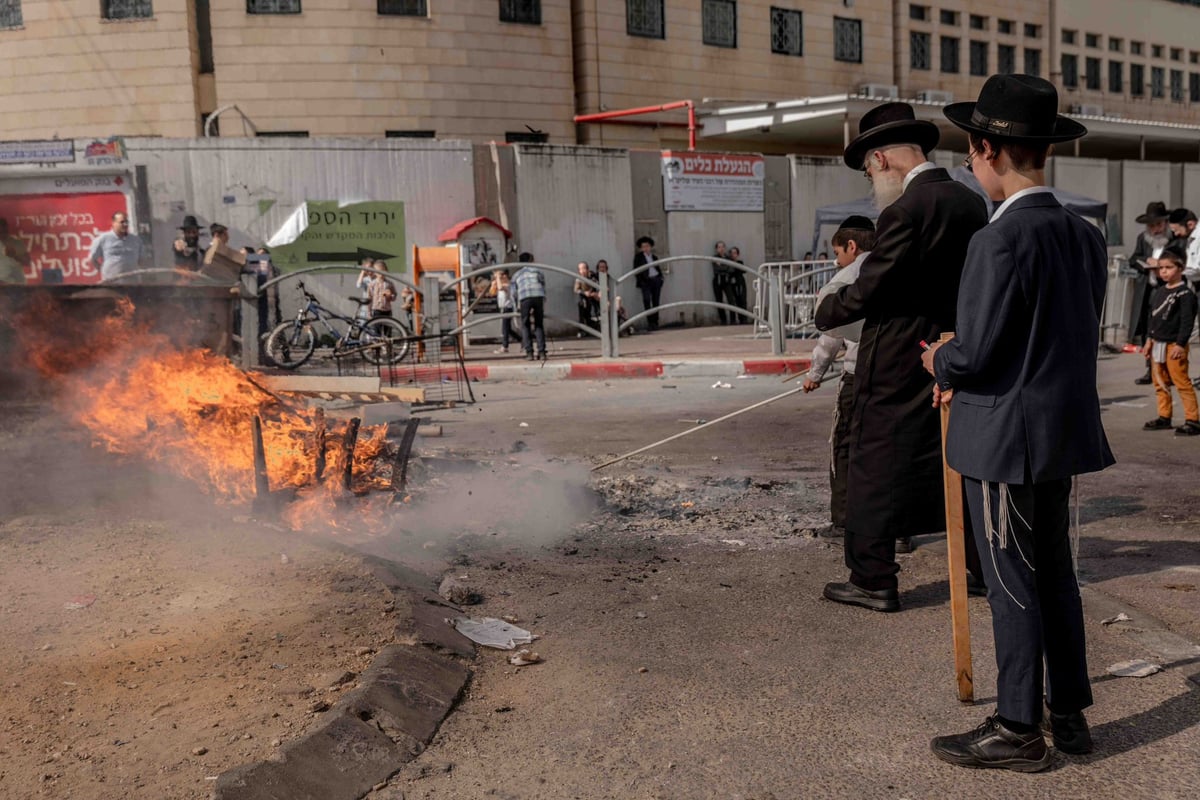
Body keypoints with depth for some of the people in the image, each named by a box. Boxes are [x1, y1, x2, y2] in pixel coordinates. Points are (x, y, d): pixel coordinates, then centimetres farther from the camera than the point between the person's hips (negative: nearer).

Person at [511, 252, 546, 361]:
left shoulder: (516, 275, 26)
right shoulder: (537, 271, 27)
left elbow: (514, 293, 21)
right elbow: (543, 288, 25)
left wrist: (517, 306, 33)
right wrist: (544, 308, 32)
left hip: (524, 298, -1)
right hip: (539, 297, 1)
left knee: (525, 326, 8)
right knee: (539, 325, 10)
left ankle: (529, 353, -1)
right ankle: (541, 352, 2)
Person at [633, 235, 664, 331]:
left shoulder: (654, 257, 18)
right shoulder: (638, 257, 5)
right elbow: (636, 270, 0)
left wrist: (660, 277, 7)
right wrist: (640, 280, -9)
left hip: (656, 280, 4)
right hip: (646, 281, -4)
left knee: (656, 302, 3)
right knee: (647, 300, -19)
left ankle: (655, 322, 8)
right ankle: (650, 322, -19)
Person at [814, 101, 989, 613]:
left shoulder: (905, 212, -19)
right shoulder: (973, 205, 6)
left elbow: (866, 292, -18)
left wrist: (826, 312, -1)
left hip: (897, 365, -8)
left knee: (875, 469, 2)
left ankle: (873, 581, 9)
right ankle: (983, 563, 30)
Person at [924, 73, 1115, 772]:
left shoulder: (1002, 241, -21)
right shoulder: (1087, 235, 5)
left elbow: (975, 352, -21)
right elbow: (1078, 337, 12)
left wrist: (939, 362, 2)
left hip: (1004, 438, -8)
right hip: (1064, 430, 8)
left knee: (1014, 585, 3)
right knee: (1056, 571, 18)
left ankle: (1018, 730, 17)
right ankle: (1071, 713, 31)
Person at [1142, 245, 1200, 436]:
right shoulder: (1158, 292, 13)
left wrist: (1180, 345, -19)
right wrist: (1149, 340, 17)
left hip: (1174, 345, -8)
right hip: (1157, 343, 8)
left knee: (1182, 382, -8)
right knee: (1160, 383, 13)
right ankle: (1164, 417, 23)